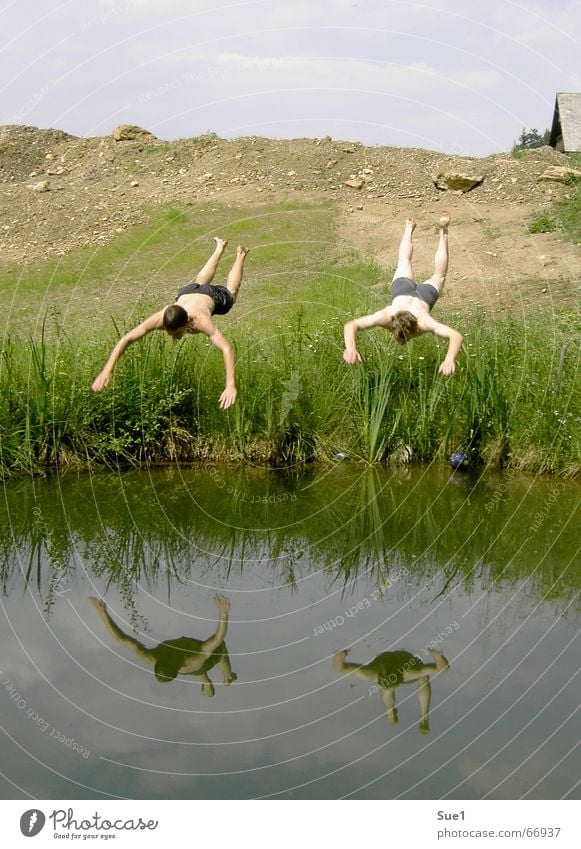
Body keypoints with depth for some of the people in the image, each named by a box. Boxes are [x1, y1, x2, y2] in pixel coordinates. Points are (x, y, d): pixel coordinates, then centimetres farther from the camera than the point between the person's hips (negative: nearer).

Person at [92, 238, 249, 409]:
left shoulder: (200, 322, -54)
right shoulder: (160, 319, -46)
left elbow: (227, 350, -63)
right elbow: (125, 339, -45)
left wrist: (231, 385, -76)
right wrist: (107, 370, -58)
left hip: (212, 297, -3)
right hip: (187, 293, 3)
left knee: (230, 293, 34)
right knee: (199, 283, 39)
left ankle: (240, 255, 60)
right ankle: (220, 248, 66)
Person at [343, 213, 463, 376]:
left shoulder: (424, 323, -49)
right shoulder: (386, 317, -46)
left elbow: (457, 336, -58)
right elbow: (350, 326, -50)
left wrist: (450, 359, -76)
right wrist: (350, 348, -69)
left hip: (424, 296, 0)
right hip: (402, 290, 0)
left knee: (438, 276, 34)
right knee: (404, 263, 34)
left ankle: (443, 231, 53)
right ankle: (409, 228, 60)